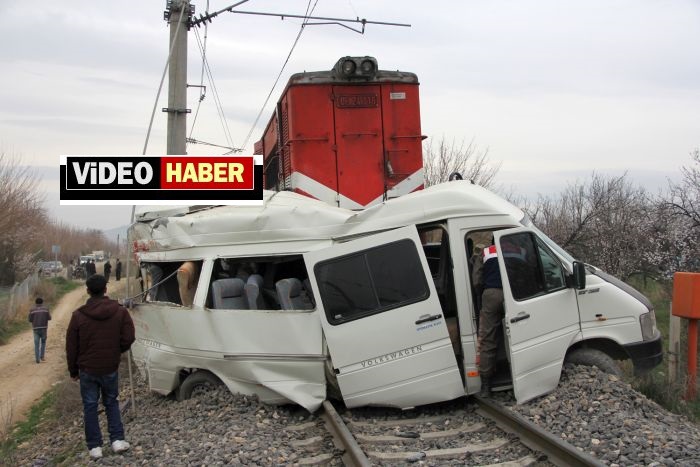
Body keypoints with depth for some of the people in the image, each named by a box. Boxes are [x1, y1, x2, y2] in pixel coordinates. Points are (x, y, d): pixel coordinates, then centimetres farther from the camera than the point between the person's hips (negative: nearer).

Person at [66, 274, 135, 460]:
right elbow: (128, 338, -7)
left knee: (90, 406, 9)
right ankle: (117, 440, 9)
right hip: (110, 368, 1)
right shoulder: (120, 312, -6)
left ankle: (95, 447, 11)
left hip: (87, 369, -1)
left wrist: (73, 371, 9)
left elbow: (71, 347, -3)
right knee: (111, 403, 17)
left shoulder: (78, 315, -8)